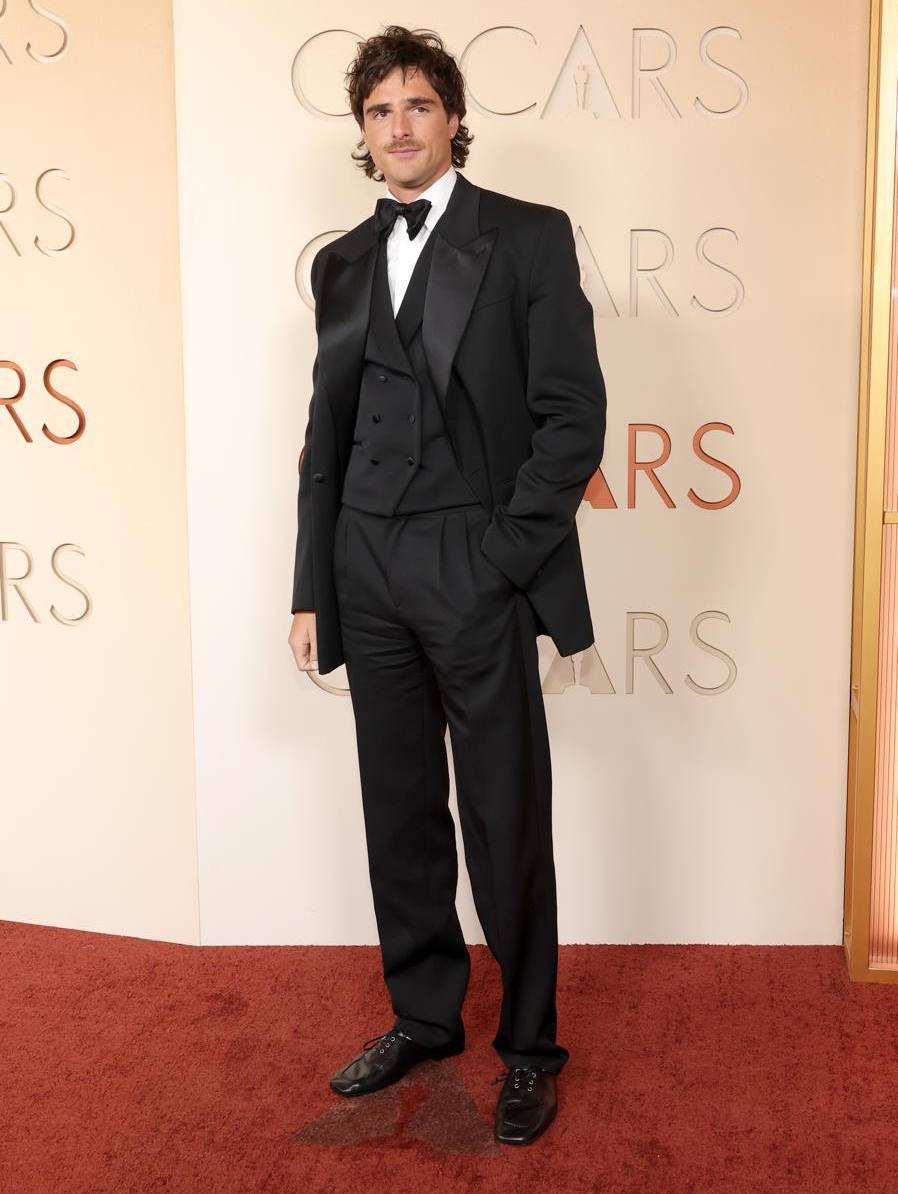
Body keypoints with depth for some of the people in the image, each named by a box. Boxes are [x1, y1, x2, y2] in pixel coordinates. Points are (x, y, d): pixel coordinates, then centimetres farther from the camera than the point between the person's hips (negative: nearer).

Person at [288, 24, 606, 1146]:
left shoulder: (529, 238, 1)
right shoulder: (342, 262, 14)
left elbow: (573, 414, -5)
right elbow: (327, 432, 14)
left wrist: (505, 556, -12)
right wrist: (312, 589, 10)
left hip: (479, 573, -4)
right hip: (369, 577, 5)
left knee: (507, 824, 3)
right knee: (400, 812, 13)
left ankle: (528, 1046, 20)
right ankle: (423, 1015, 30)